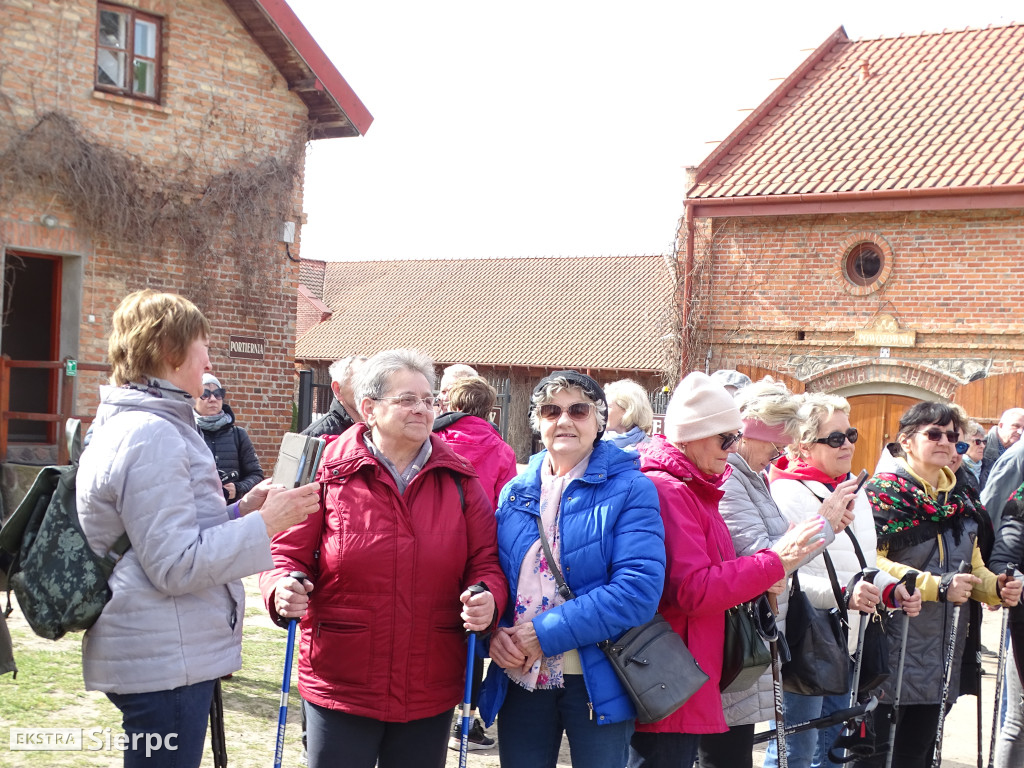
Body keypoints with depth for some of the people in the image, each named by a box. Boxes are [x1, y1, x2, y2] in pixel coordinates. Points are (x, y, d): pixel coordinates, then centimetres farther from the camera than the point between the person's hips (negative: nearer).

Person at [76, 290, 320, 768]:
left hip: (168, 654, 11)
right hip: (164, 663, -11)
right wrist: (264, 524, -16)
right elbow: (175, 566, -21)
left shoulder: (124, 425, 15)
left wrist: (240, 511, 11)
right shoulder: (151, 435, -18)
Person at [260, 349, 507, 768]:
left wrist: (488, 597, -16)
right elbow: (288, 552, -1)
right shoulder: (329, 471, -4)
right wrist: (283, 590, -22)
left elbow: (486, 559, 5)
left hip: (431, 693, 3)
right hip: (338, 684, -2)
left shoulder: (458, 479, 4)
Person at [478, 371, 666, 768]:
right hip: (520, 679, 4)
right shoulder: (515, 491, 8)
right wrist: (494, 631, -10)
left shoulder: (630, 489, -7)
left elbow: (638, 589, -17)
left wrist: (545, 633, -19)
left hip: (598, 680, -4)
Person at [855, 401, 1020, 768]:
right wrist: (936, 586, -24)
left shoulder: (958, 500, 15)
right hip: (892, 651, -7)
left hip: (940, 658, 7)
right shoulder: (884, 491, -8)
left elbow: (973, 567, 20)